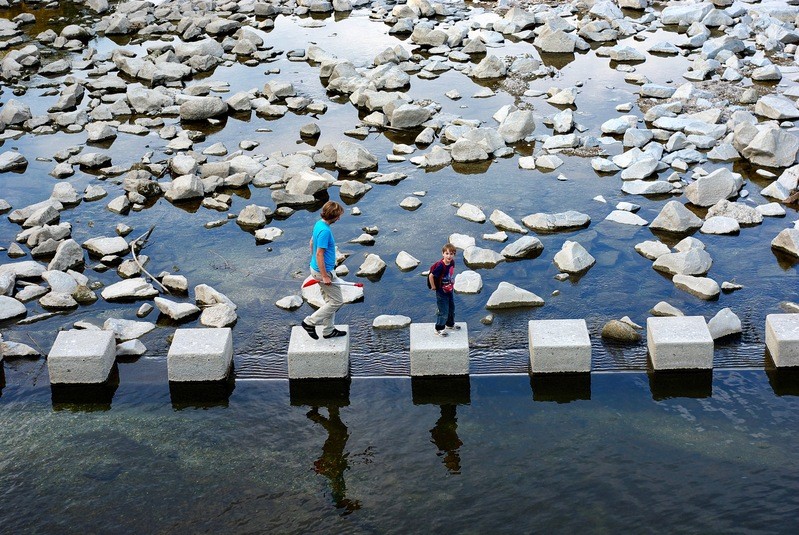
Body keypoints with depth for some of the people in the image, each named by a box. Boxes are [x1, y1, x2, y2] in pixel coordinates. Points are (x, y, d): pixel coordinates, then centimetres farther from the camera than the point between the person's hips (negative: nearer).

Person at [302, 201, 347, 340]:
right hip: (324, 271, -10)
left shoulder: (319, 224, 4)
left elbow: (312, 242, 18)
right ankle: (310, 322, 3)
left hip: (317, 268, 10)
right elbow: (319, 254, -27)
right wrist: (325, 276, -23)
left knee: (329, 300, 19)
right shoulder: (325, 231, -27)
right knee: (337, 301, 0)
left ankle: (328, 330, 29)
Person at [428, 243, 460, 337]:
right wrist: (433, 287, -17)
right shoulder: (440, 266, -32)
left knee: (451, 308, 25)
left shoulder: (452, 262, -9)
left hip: (450, 290, 8)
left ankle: (450, 324, 47)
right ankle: (439, 329, 22)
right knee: (444, 312, 3)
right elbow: (430, 276, -28)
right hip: (441, 293, -8)